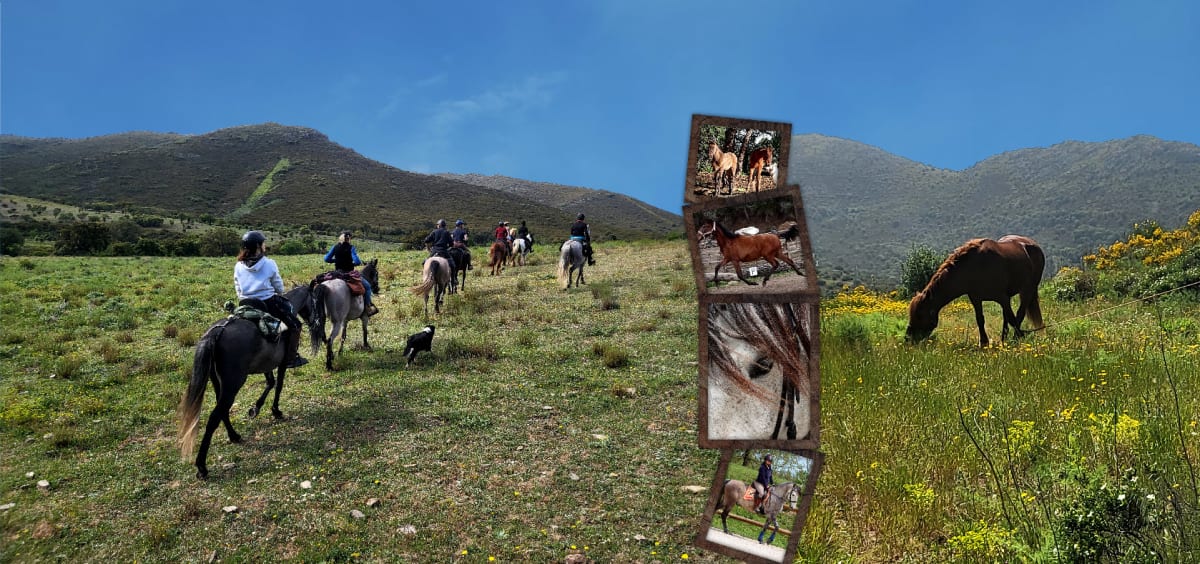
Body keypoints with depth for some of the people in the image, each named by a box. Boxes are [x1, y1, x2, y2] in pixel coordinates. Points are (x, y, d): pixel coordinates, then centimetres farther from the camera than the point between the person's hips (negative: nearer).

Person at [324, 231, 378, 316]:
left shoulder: (335, 247, 2)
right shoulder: (351, 248, -12)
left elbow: (327, 259, 4)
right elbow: (357, 262, -20)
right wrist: (360, 263, 2)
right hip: (349, 273, -5)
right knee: (367, 286, 10)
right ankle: (368, 307, 6)